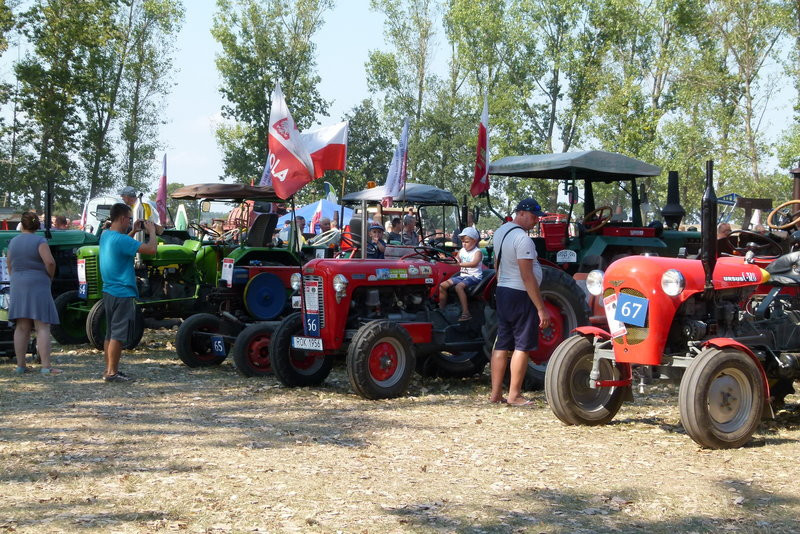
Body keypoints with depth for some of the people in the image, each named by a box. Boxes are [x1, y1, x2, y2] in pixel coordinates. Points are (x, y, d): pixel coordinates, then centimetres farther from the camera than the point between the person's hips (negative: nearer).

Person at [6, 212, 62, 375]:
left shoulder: (13, 242, 9)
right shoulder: (39, 241, -9)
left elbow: (9, 265, 16)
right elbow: (50, 262, -20)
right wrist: (50, 277, -2)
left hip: (18, 288, 6)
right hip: (37, 286, -6)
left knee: (21, 328, 9)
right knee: (42, 327, -7)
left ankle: (20, 366, 11)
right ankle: (46, 366, -12)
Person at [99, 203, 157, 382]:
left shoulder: (105, 235, 8)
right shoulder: (122, 240, -21)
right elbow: (151, 249, -24)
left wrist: (133, 232, 20)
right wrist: (152, 230, -8)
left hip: (108, 291, 10)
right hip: (122, 294, -10)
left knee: (110, 334, 15)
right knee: (119, 335, -4)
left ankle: (109, 370, 20)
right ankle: (112, 372, -1)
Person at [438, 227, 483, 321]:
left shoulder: (477, 252, -9)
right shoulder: (461, 251, 14)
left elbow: (474, 263, -27)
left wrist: (460, 264, -35)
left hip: (474, 277, -8)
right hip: (462, 276, 8)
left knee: (459, 286, -35)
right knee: (443, 285, -6)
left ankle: (466, 312, -36)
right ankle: (441, 309, 3)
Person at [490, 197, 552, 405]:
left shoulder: (500, 232, 11)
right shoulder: (522, 238, -18)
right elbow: (527, 277, -22)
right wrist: (541, 308, -20)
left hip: (502, 292, 9)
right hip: (521, 295, -9)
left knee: (502, 344, 11)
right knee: (522, 345, -2)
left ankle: (496, 394, 14)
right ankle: (514, 395, 1)